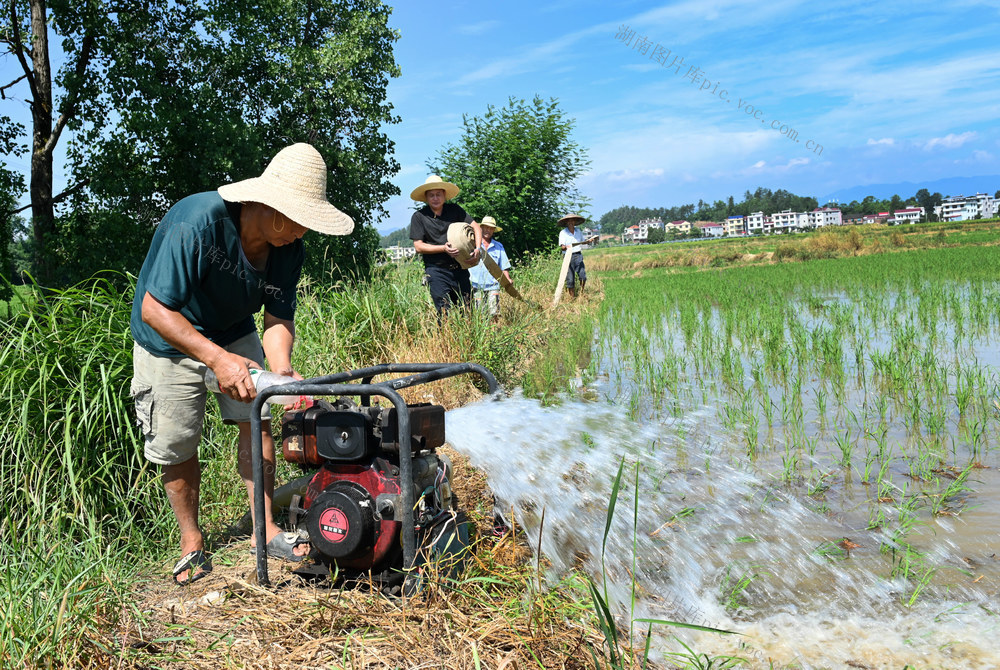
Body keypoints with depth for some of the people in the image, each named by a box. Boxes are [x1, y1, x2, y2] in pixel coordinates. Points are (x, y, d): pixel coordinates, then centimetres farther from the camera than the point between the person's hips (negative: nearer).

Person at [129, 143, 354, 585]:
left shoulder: (289, 248, -17)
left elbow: (278, 319, -13)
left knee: (256, 419, -8)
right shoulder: (196, 223, -35)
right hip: (168, 341, -4)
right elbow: (154, 308, -31)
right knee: (176, 447, 1)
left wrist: (282, 371, -34)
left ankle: (266, 529, 6)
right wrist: (217, 358, -40)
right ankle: (191, 541, 22)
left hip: (233, 334, 4)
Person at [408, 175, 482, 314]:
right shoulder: (419, 216, -1)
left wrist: (477, 249, -9)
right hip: (436, 272, -3)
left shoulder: (454, 210, 8)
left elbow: (476, 227, 8)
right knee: (445, 313, -9)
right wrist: (444, 248, -16)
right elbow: (418, 247, -5)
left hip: (459, 269, 4)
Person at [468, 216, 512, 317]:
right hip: (476, 286, -2)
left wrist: (508, 280, -2)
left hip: (493, 286, 2)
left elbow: (504, 266, 13)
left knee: (494, 314, -8)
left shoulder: (498, 246, 15)